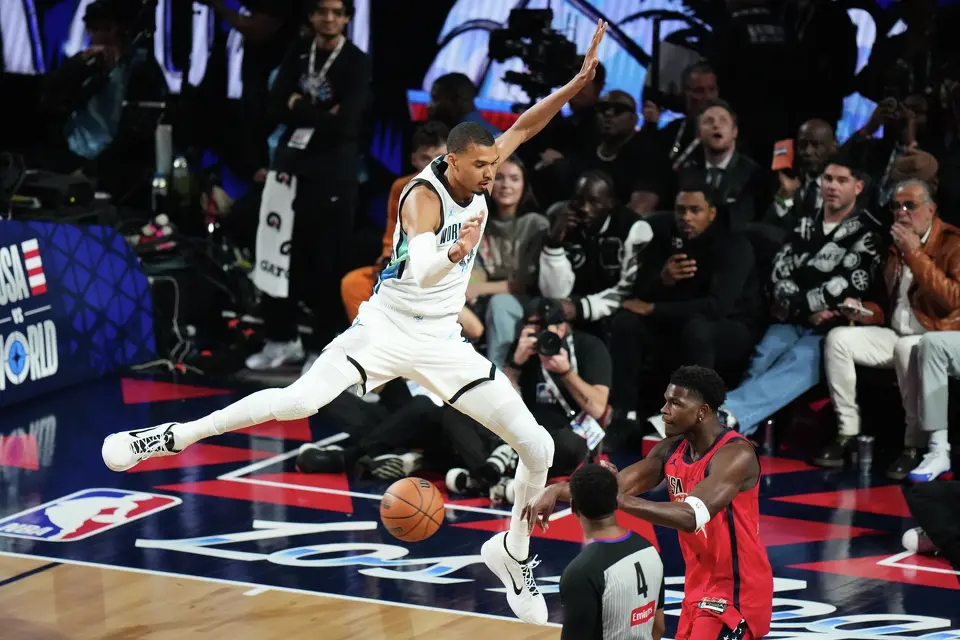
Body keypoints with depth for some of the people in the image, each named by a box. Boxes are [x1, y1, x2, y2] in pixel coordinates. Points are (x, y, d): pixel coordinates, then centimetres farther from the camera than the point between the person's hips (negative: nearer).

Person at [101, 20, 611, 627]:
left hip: (443, 342, 6)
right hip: (387, 328, -6)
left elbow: (525, 125, 14)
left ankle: (514, 553, 21)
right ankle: (171, 437, -10)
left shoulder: (475, 181, 0)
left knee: (538, 447, -2)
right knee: (299, 401, -26)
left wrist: (580, 81, 3)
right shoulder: (424, 195, -19)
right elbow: (418, 269, -37)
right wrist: (454, 253, -58)